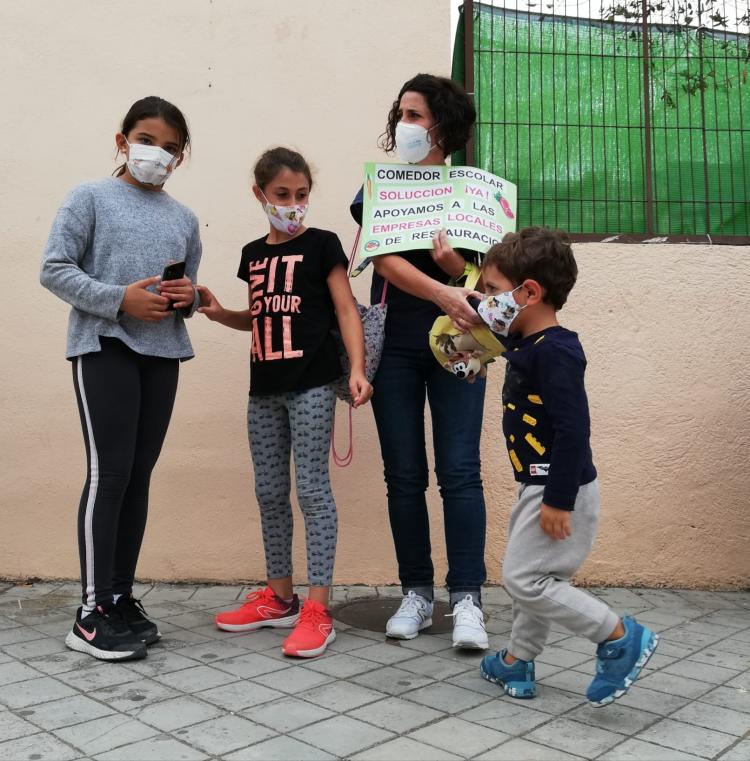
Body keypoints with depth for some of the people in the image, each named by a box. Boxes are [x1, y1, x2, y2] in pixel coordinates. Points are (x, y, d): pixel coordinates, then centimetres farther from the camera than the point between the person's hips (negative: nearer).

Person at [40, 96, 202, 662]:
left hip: (162, 353, 5)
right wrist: (120, 300, -16)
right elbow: (55, 270, -5)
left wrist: (189, 298, -3)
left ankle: (121, 595, 18)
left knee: (140, 475, 7)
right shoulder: (91, 198, 1)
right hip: (105, 347, -5)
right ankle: (93, 612, 0)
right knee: (109, 473, -8)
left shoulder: (184, 219, 16)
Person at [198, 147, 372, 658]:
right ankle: (279, 597, 24)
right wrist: (220, 313, 7)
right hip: (264, 387, 7)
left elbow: (346, 310, -7)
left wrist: (357, 369, -19)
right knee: (270, 491, 11)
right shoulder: (254, 254, 15)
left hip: (311, 384, -6)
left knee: (312, 487, -6)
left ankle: (318, 608, 0)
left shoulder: (321, 245, -1)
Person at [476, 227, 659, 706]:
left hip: (560, 490, -10)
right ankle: (517, 664, 33)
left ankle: (621, 636, 6)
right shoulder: (529, 346, 8)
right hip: (541, 486, 10)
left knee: (524, 578, -4)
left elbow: (573, 429, -26)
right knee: (534, 577, 18)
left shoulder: (555, 351, -21)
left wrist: (559, 500, -25)